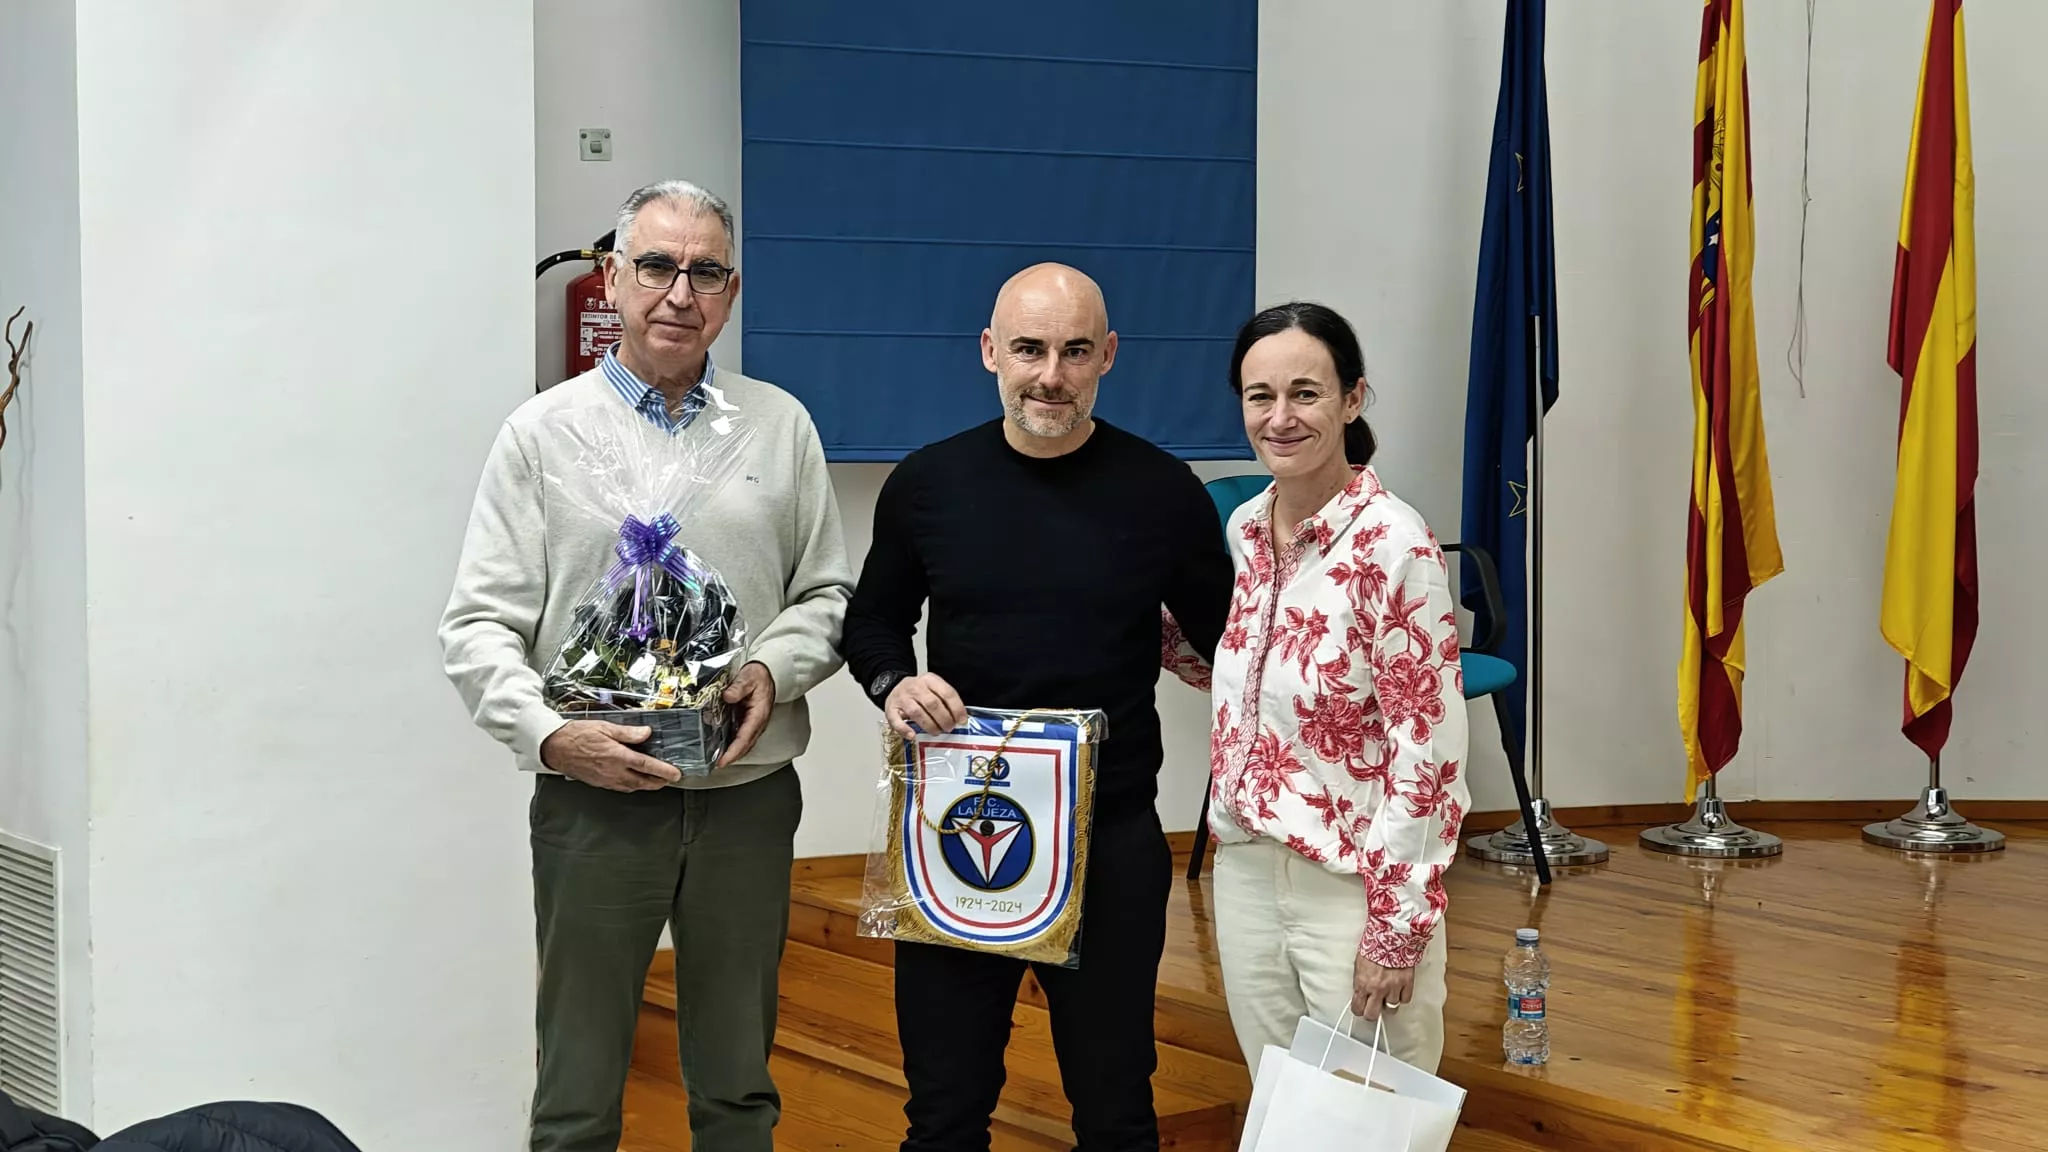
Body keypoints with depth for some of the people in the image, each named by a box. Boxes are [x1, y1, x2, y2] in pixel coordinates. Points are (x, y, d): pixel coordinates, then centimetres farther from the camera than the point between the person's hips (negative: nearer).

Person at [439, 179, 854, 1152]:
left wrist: (775, 669, -8)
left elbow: (828, 594, 13)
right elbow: (479, 625, -2)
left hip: (748, 797, 2)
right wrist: (552, 736, -17)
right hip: (595, 801, -2)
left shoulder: (780, 426, 8)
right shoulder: (543, 433, 1)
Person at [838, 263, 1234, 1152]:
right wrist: (893, 685, -8)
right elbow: (872, 622, 13)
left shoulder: (1163, 492, -5)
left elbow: (1230, 647, 6)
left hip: (1111, 842, -1)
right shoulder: (926, 484, 0)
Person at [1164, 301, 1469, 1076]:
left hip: (1354, 884, -6)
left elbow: (1428, 750, -17)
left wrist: (1397, 928, -17)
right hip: (1245, 869, 6)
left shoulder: (1393, 545, -17)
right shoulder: (1245, 529, 4)